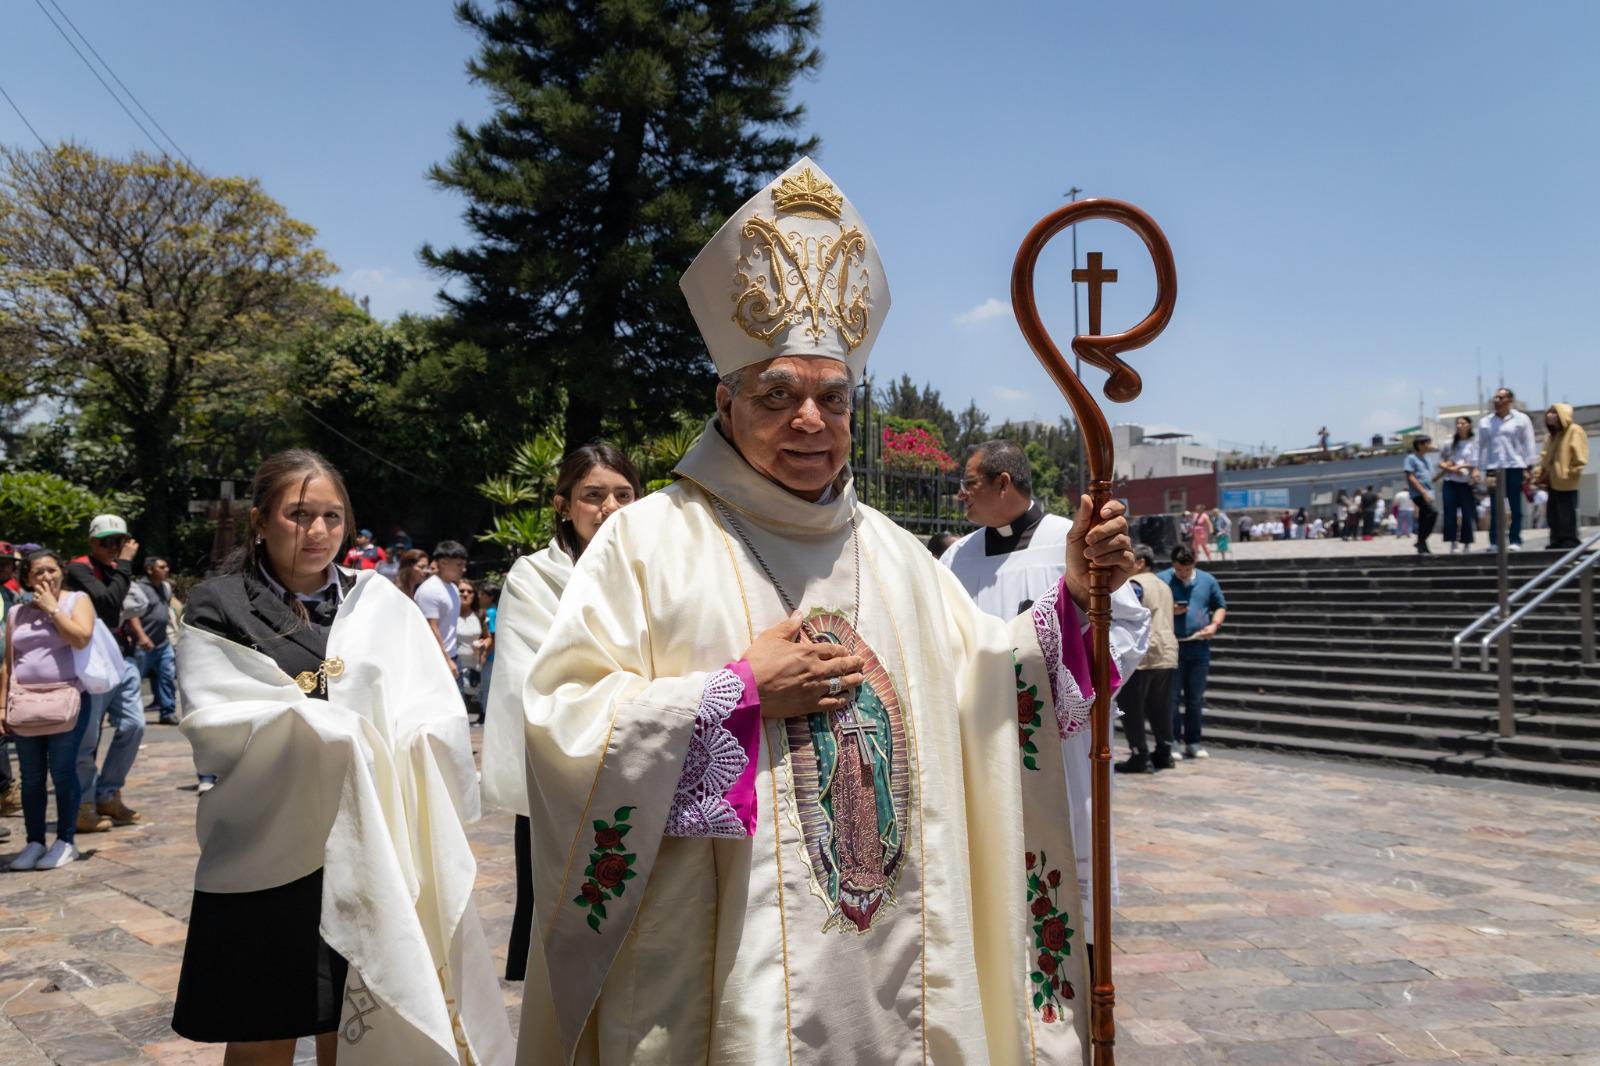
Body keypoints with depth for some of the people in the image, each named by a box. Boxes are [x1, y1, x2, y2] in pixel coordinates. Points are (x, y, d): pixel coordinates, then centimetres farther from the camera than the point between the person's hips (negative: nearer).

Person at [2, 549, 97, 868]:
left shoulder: (77, 600, 2)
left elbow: (81, 638, -16)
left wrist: (52, 608, -9)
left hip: (64, 698, -4)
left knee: (63, 773, -2)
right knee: (31, 777, 7)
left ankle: (66, 841, 7)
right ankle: (35, 842, 15)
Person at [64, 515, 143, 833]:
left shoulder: (115, 570, 16)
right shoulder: (79, 569, -7)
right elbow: (108, 602, -22)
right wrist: (125, 564, -17)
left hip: (121, 659, 8)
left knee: (133, 726, 6)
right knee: (87, 738, -3)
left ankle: (108, 796, 20)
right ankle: (83, 807, 7)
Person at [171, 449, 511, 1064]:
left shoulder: (378, 603, 5)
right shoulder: (219, 610, 1)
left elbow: (437, 715, -2)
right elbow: (213, 726, -10)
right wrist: (336, 726, -17)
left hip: (366, 848, 2)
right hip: (264, 851, -1)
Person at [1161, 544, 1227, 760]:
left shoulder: (1207, 580, 8)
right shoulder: (1161, 580, -1)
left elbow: (1220, 607, 16)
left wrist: (1214, 625, -3)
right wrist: (1169, 611, -17)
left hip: (1199, 646, 3)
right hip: (1172, 647, -3)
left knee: (1196, 698, 9)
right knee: (1172, 696, -2)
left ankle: (1193, 742, 18)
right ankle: (1171, 742, 3)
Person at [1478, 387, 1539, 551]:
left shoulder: (1521, 419, 5)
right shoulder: (1485, 422, 10)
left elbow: (1528, 444, 4)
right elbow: (1480, 445, 11)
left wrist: (1528, 467, -3)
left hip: (1515, 467, -1)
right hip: (1492, 468, 1)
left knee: (1515, 507, 1)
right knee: (1495, 508, 1)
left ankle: (1515, 541, 4)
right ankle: (1495, 541, 4)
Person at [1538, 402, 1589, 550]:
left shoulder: (1575, 431, -7)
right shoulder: (1551, 434, 19)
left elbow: (1580, 456, -13)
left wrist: (1571, 473, -18)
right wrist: (1541, 476, 13)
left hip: (1566, 484, -8)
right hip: (1553, 482, 9)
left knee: (1567, 517, -6)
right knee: (1554, 517, 10)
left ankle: (1570, 543, -2)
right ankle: (1556, 542, 15)